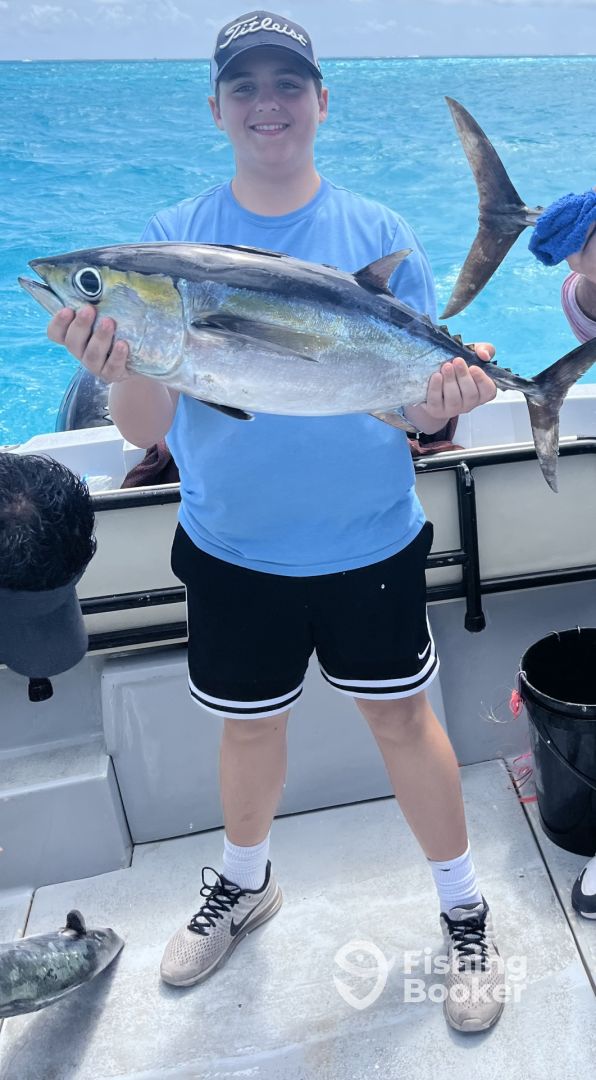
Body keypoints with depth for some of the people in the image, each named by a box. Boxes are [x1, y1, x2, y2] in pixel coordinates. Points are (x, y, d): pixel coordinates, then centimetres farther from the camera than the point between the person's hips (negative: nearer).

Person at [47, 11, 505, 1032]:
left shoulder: (379, 233, -2)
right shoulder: (173, 239, -2)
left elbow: (418, 402, -2)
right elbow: (147, 429, -8)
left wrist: (449, 391, -25)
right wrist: (122, 365, -30)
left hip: (370, 543, 0)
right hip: (232, 548, 1)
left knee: (402, 716, 11)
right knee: (250, 723, 17)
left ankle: (464, 911, 36)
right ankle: (243, 885, 47)